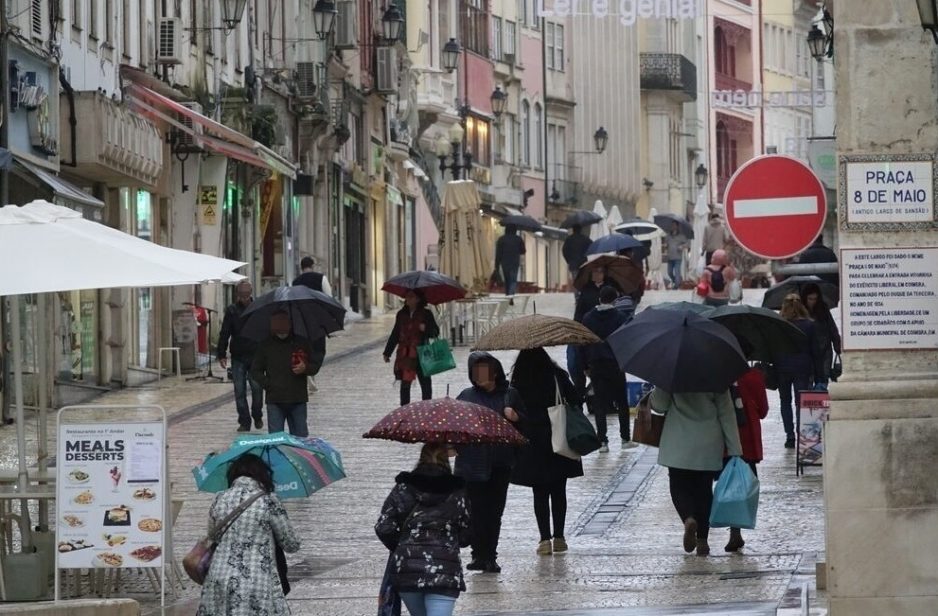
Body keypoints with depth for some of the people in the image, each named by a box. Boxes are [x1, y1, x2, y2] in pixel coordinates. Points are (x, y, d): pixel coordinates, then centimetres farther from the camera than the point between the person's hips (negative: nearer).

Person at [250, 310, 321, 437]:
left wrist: (305, 368, -11)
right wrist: (268, 385, -6)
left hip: (298, 400, 1)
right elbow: (255, 371, 9)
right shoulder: (266, 346, 5)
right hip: (275, 401, -1)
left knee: (300, 436, 4)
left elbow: (316, 364, 11)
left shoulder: (302, 343, 6)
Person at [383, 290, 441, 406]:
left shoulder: (426, 314, -1)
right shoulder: (401, 314, 9)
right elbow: (395, 335, 16)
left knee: (425, 383, -1)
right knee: (405, 383, 7)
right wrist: (387, 352, 16)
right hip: (404, 355, 3)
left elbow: (435, 331, 0)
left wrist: (426, 329, -22)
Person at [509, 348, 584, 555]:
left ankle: (545, 538, -4)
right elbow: (576, 401, -8)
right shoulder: (557, 377, -6)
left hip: (531, 446, 0)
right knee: (558, 491, 11)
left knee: (540, 493, 5)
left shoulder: (518, 383, -5)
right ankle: (558, 537, 10)